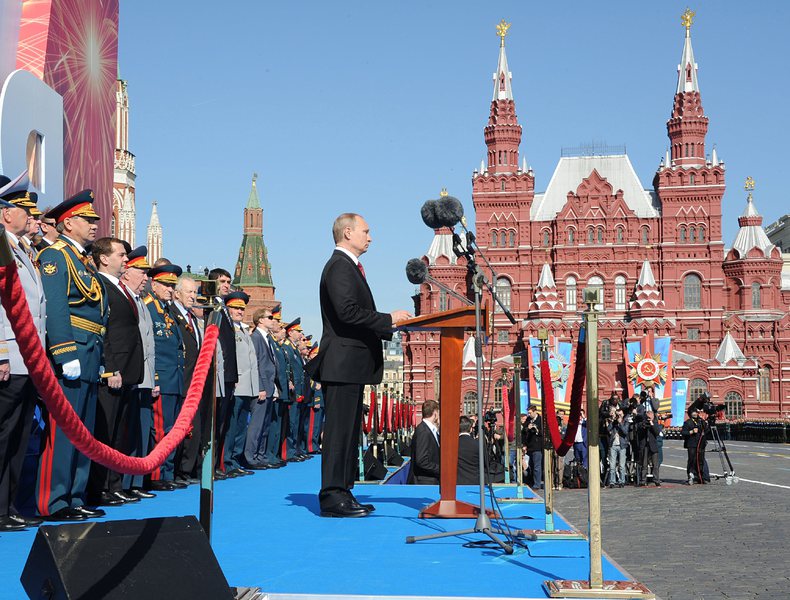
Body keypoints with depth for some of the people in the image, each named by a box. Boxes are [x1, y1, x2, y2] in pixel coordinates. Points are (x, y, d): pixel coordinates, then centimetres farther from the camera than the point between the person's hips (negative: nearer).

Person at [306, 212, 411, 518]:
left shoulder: (348, 266, 23)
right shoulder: (339, 266, -10)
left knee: (349, 431, 12)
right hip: (343, 363, -11)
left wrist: (390, 326, 13)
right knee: (339, 430, -9)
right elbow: (348, 312, -22)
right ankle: (333, 497, -6)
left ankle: (342, 493, 17)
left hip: (352, 364, 11)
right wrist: (388, 319, -16)